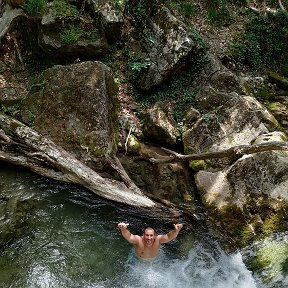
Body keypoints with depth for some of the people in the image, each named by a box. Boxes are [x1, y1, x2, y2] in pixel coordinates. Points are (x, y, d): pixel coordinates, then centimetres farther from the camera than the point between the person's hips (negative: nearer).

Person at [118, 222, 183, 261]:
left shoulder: (158, 240, -37)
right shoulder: (138, 240, -41)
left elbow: (169, 237, -51)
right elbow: (128, 236, -60)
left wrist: (176, 231, -74)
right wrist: (124, 229, -84)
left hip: (154, 261, 1)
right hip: (139, 262, -1)